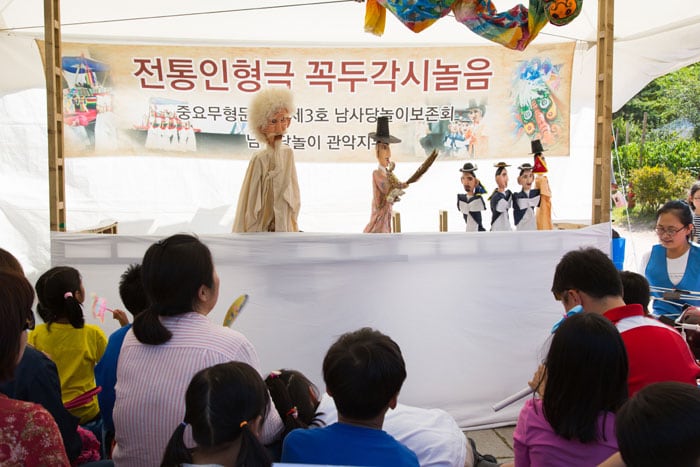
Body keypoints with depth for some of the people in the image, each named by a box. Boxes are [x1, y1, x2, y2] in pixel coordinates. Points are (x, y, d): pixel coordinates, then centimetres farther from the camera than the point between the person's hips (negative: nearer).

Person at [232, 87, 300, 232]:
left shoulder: (288, 153, 0)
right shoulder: (260, 159, -15)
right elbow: (251, 199, -10)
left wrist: (292, 222, 9)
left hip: (285, 228, 5)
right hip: (264, 230, -5)